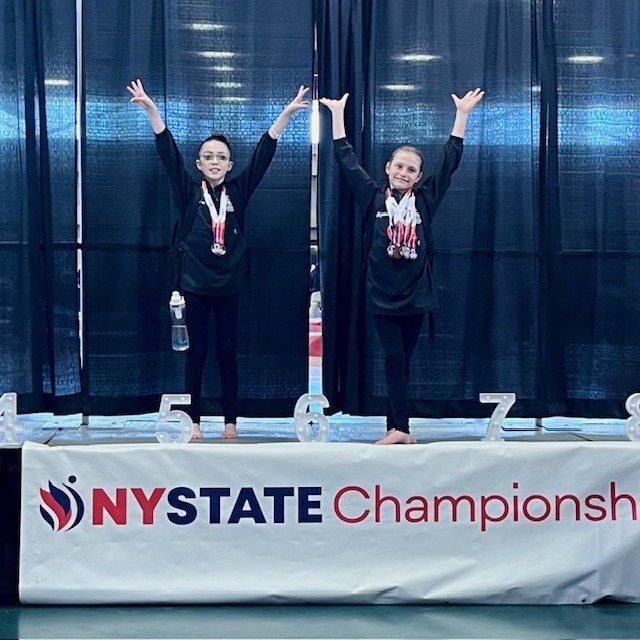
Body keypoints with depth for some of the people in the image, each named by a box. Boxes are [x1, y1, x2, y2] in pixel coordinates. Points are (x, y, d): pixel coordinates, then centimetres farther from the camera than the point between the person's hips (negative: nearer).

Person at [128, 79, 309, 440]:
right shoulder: (189, 191, 1)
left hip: (229, 284, 1)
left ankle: (231, 422, 12)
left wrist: (287, 114, -7)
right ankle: (194, 421, 10)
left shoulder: (238, 191, 4)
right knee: (197, 353, 5)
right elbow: (168, 151, -6)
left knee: (228, 354, 6)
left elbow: (264, 153, -1)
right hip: (195, 283, -1)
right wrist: (152, 110, -15)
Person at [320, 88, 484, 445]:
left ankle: (396, 427, 11)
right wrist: (338, 114, 1)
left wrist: (463, 113, 5)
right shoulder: (373, 198, 2)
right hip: (382, 292, -1)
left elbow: (451, 159, 6)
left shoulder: (425, 199, 5)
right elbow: (346, 159, 2)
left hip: (416, 292, 2)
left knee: (403, 362, 6)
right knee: (394, 359, -7)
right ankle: (400, 429, -10)